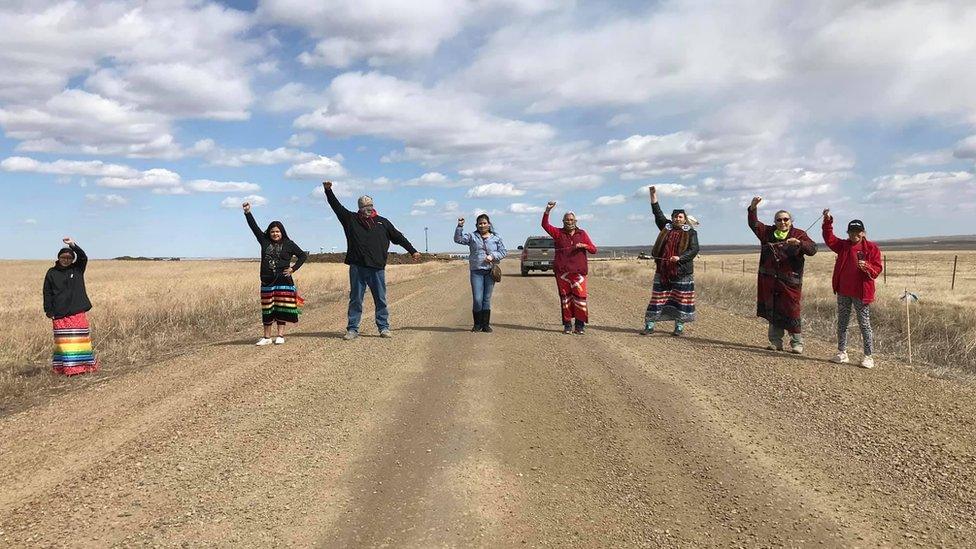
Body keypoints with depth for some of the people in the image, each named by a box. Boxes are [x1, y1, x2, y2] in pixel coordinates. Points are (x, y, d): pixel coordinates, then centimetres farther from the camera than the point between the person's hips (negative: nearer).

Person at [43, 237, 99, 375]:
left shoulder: (77, 269, 6)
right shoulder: (52, 273, 6)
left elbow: (83, 257, -13)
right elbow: (47, 293, 6)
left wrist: (73, 244, -25)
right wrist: (49, 311, 0)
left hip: (78, 312, 0)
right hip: (60, 314, 0)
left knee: (80, 339, 2)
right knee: (63, 342, 2)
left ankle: (82, 366, 8)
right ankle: (65, 367, 7)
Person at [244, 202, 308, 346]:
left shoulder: (288, 244, 2)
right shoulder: (264, 241, 10)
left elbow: (303, 255, 5)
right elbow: (254, 227, 9)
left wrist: (293, 268, -4)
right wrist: (247, 212, 2)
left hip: (283, 281, -3)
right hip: (267, 281, 3)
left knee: (281, 308, -1)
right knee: (267, 309, 4)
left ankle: (280, 335, 6)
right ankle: (267, 337, 10)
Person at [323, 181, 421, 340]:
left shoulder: (382, 222, 11)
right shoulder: (351, 219, 8)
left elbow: (399, 237, 15)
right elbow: (336, 206, 5)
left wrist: (412, 251, 16)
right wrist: (328, 191, -5)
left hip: (377, 268, 1)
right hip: (357, 268, -1)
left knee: (381, 299, 5)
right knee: (355, 299, 5)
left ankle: (384, 328, 13)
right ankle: (352, 329, 10)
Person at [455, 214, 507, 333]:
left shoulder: (496, 238, 8)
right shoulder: (472, 237, 7)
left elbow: (504, 252, 7)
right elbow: (458, 239, -2)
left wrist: (493, 256, -8)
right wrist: (460, 226, -13)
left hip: (490, 271, 1)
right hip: (476, 271, -1)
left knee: (487, 299, 5)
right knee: (477, 299, -5)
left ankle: (486, 324, 12)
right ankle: (477, 324, 9)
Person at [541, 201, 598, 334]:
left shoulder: (582, 234, 12)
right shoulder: (559, 233, 11)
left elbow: (594, 250, 10)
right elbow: (545, 224, 1)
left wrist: (584, 245, -10)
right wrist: (548, 210, -11)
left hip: (578, 271, -1)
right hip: (562, 271, 1)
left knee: (580, 297, -8)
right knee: (565, 297, 3)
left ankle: (580, 325, 0)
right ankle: (567, 325, 10)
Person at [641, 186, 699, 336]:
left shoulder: (691, 233, 1)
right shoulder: (666, 227, 11)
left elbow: (694, 249, -7)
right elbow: (657, 213, 17)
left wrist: (679, 258, -20)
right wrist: (653, 195, 13)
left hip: (681, 272, -3)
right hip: (662, 270, 3)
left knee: (680, 300, 2)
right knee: (658, 298, 4)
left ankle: (679, 327, 11)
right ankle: (649, 325, 6)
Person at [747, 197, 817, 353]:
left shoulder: (799, 234, 1)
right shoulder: (768, 232, 11)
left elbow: (812, 249, -10)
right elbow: (754, 224, 2)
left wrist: (799, 242, -28)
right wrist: (753, 208, -12)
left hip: (790, 281, -4)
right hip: (770, 281, 4)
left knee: (792, 311, -3)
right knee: (772, 311, 8)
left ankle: (797, 343, 8)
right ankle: (775, 342, 18)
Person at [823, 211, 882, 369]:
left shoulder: (871, 248, -3)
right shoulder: (843, 246, 9)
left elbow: (877, 270, -5)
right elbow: (829, 239, 2)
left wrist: (866, 266, -25)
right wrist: (828, 221, -8)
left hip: (861, 292, -5)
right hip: (843, 292, 5)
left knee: (864, 324, -2)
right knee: (842, 323, 10)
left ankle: (869, 356, 3)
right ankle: (842, 353, 19)